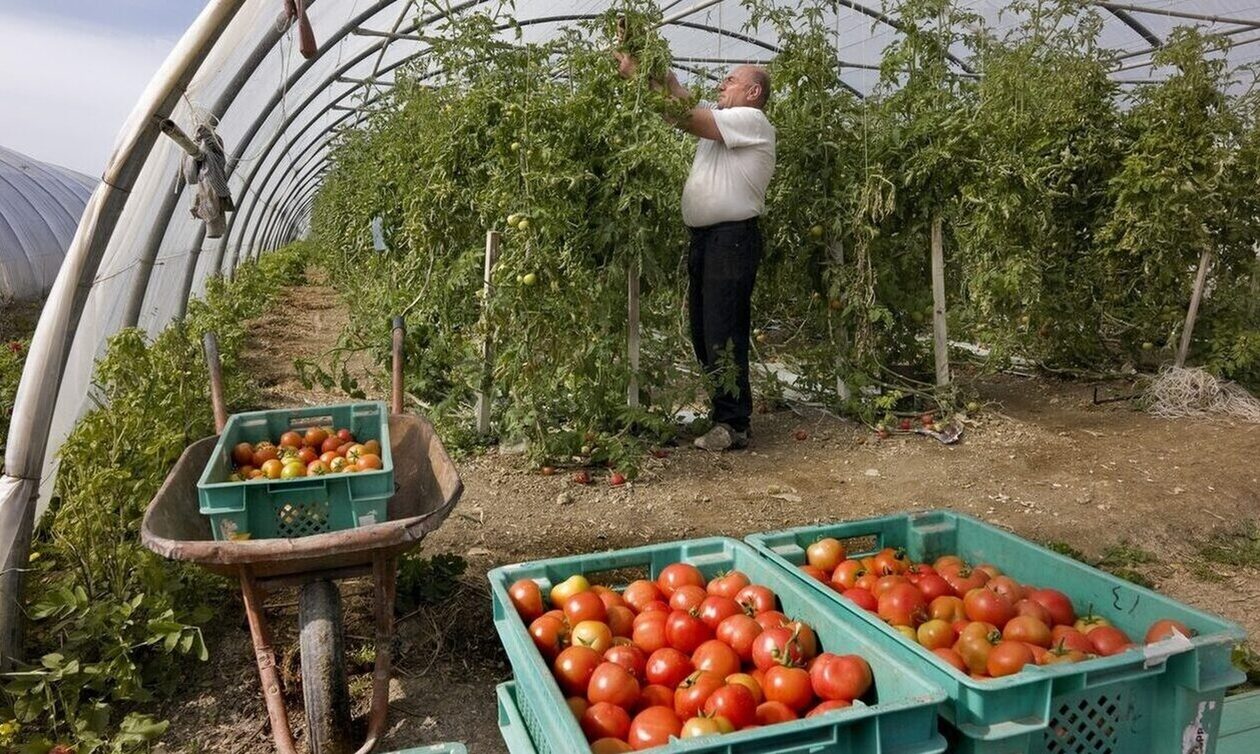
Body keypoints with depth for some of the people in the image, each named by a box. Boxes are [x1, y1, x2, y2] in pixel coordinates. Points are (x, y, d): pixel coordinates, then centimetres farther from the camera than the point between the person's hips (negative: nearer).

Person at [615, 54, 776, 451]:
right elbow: (680, 98, 11)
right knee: (703, 331, 11)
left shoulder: (751, 120, -7)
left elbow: (684, 116, -14)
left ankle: (733, 424, -2)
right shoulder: (720, 120, 21)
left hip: (733, 238, -9)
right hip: (705, 236, 9)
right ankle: (726, 408, 22)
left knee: (723, 333, -8)